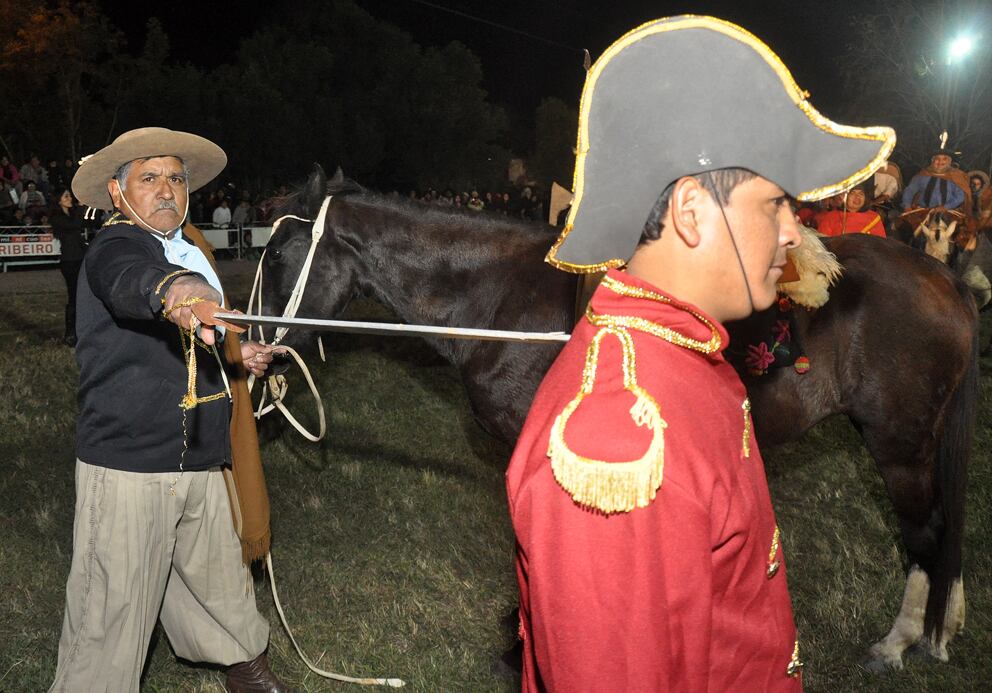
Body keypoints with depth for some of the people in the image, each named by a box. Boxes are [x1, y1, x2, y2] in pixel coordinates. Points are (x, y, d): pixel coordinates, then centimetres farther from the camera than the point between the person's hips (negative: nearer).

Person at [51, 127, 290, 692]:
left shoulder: (188, 255, 16)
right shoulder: (115, 248, -11)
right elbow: (132, 283, -38)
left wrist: (236, 355, 12)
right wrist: (178, 293, -60)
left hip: (200, 465, 8)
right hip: (128, 469, -8)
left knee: (220, 579, 21)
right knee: (111, 613, -1)